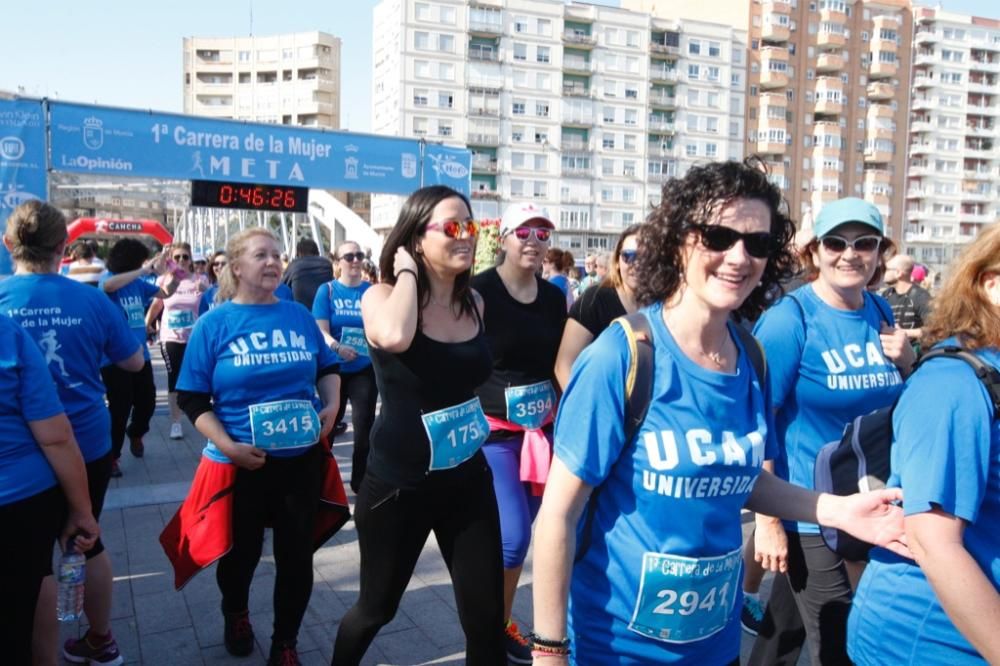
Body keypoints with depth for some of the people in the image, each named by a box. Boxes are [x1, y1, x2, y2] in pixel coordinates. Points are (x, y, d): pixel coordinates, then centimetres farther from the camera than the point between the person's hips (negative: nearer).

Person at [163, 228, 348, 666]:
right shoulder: (215, 323, -7)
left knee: (297, 555, 11)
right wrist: (227, 446, -19)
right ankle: (236, 616, 52)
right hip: (240, 463, -2)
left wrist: (332, 404, -5)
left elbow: (327, 367, 14)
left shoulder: (299, 316, 2)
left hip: (302, 458, 2)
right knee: (240, 553, 19)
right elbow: (191, 397, -8)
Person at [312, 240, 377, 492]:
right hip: (334, 369, 0)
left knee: (364, 424, 4)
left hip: (365, 369, 1)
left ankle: (360, 481, 18)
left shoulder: (372, 291, 0)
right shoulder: (327, 290, -3)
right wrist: (337, 347, -29)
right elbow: (321, 330, -10)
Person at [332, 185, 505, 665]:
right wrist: (406, 271, -23)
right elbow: (394, 337, -38)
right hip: (397, 485, -4)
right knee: (377, 608, 17)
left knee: (487, 617, 5)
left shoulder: (474, 302, 1)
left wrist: (476, 422, 8)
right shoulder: (381, 297, -13)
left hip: (468, 479, 4)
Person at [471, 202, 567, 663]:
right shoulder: (478, 291, -10)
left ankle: (503, 625, 30)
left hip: (541, 429, 5)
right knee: (512, 538, -10)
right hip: (491, 429, -5)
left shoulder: (554, 297, 6)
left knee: (518, 535, 11)